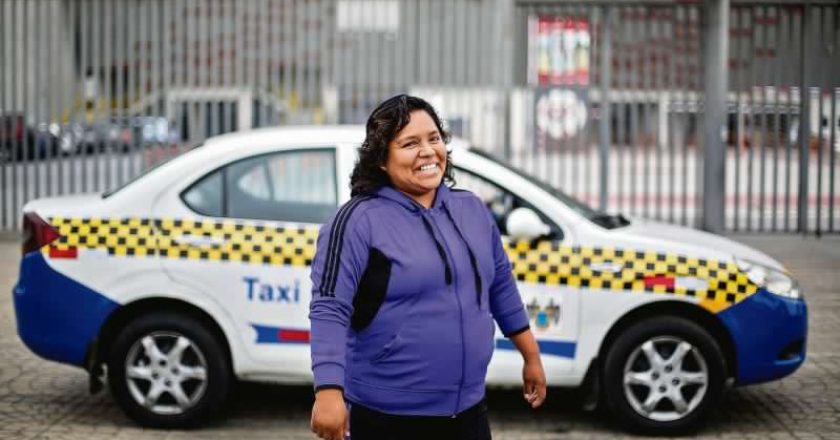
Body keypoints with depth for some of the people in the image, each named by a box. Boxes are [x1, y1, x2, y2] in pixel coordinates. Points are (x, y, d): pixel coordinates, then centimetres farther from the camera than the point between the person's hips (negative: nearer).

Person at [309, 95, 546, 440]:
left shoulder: (472, 210, 8)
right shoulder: (359, 221, -12)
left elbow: (501, 287, 19)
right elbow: (329, 309, -19)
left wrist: (531, 357, 21)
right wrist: (329, 392, -29)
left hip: (468, 411, 6)